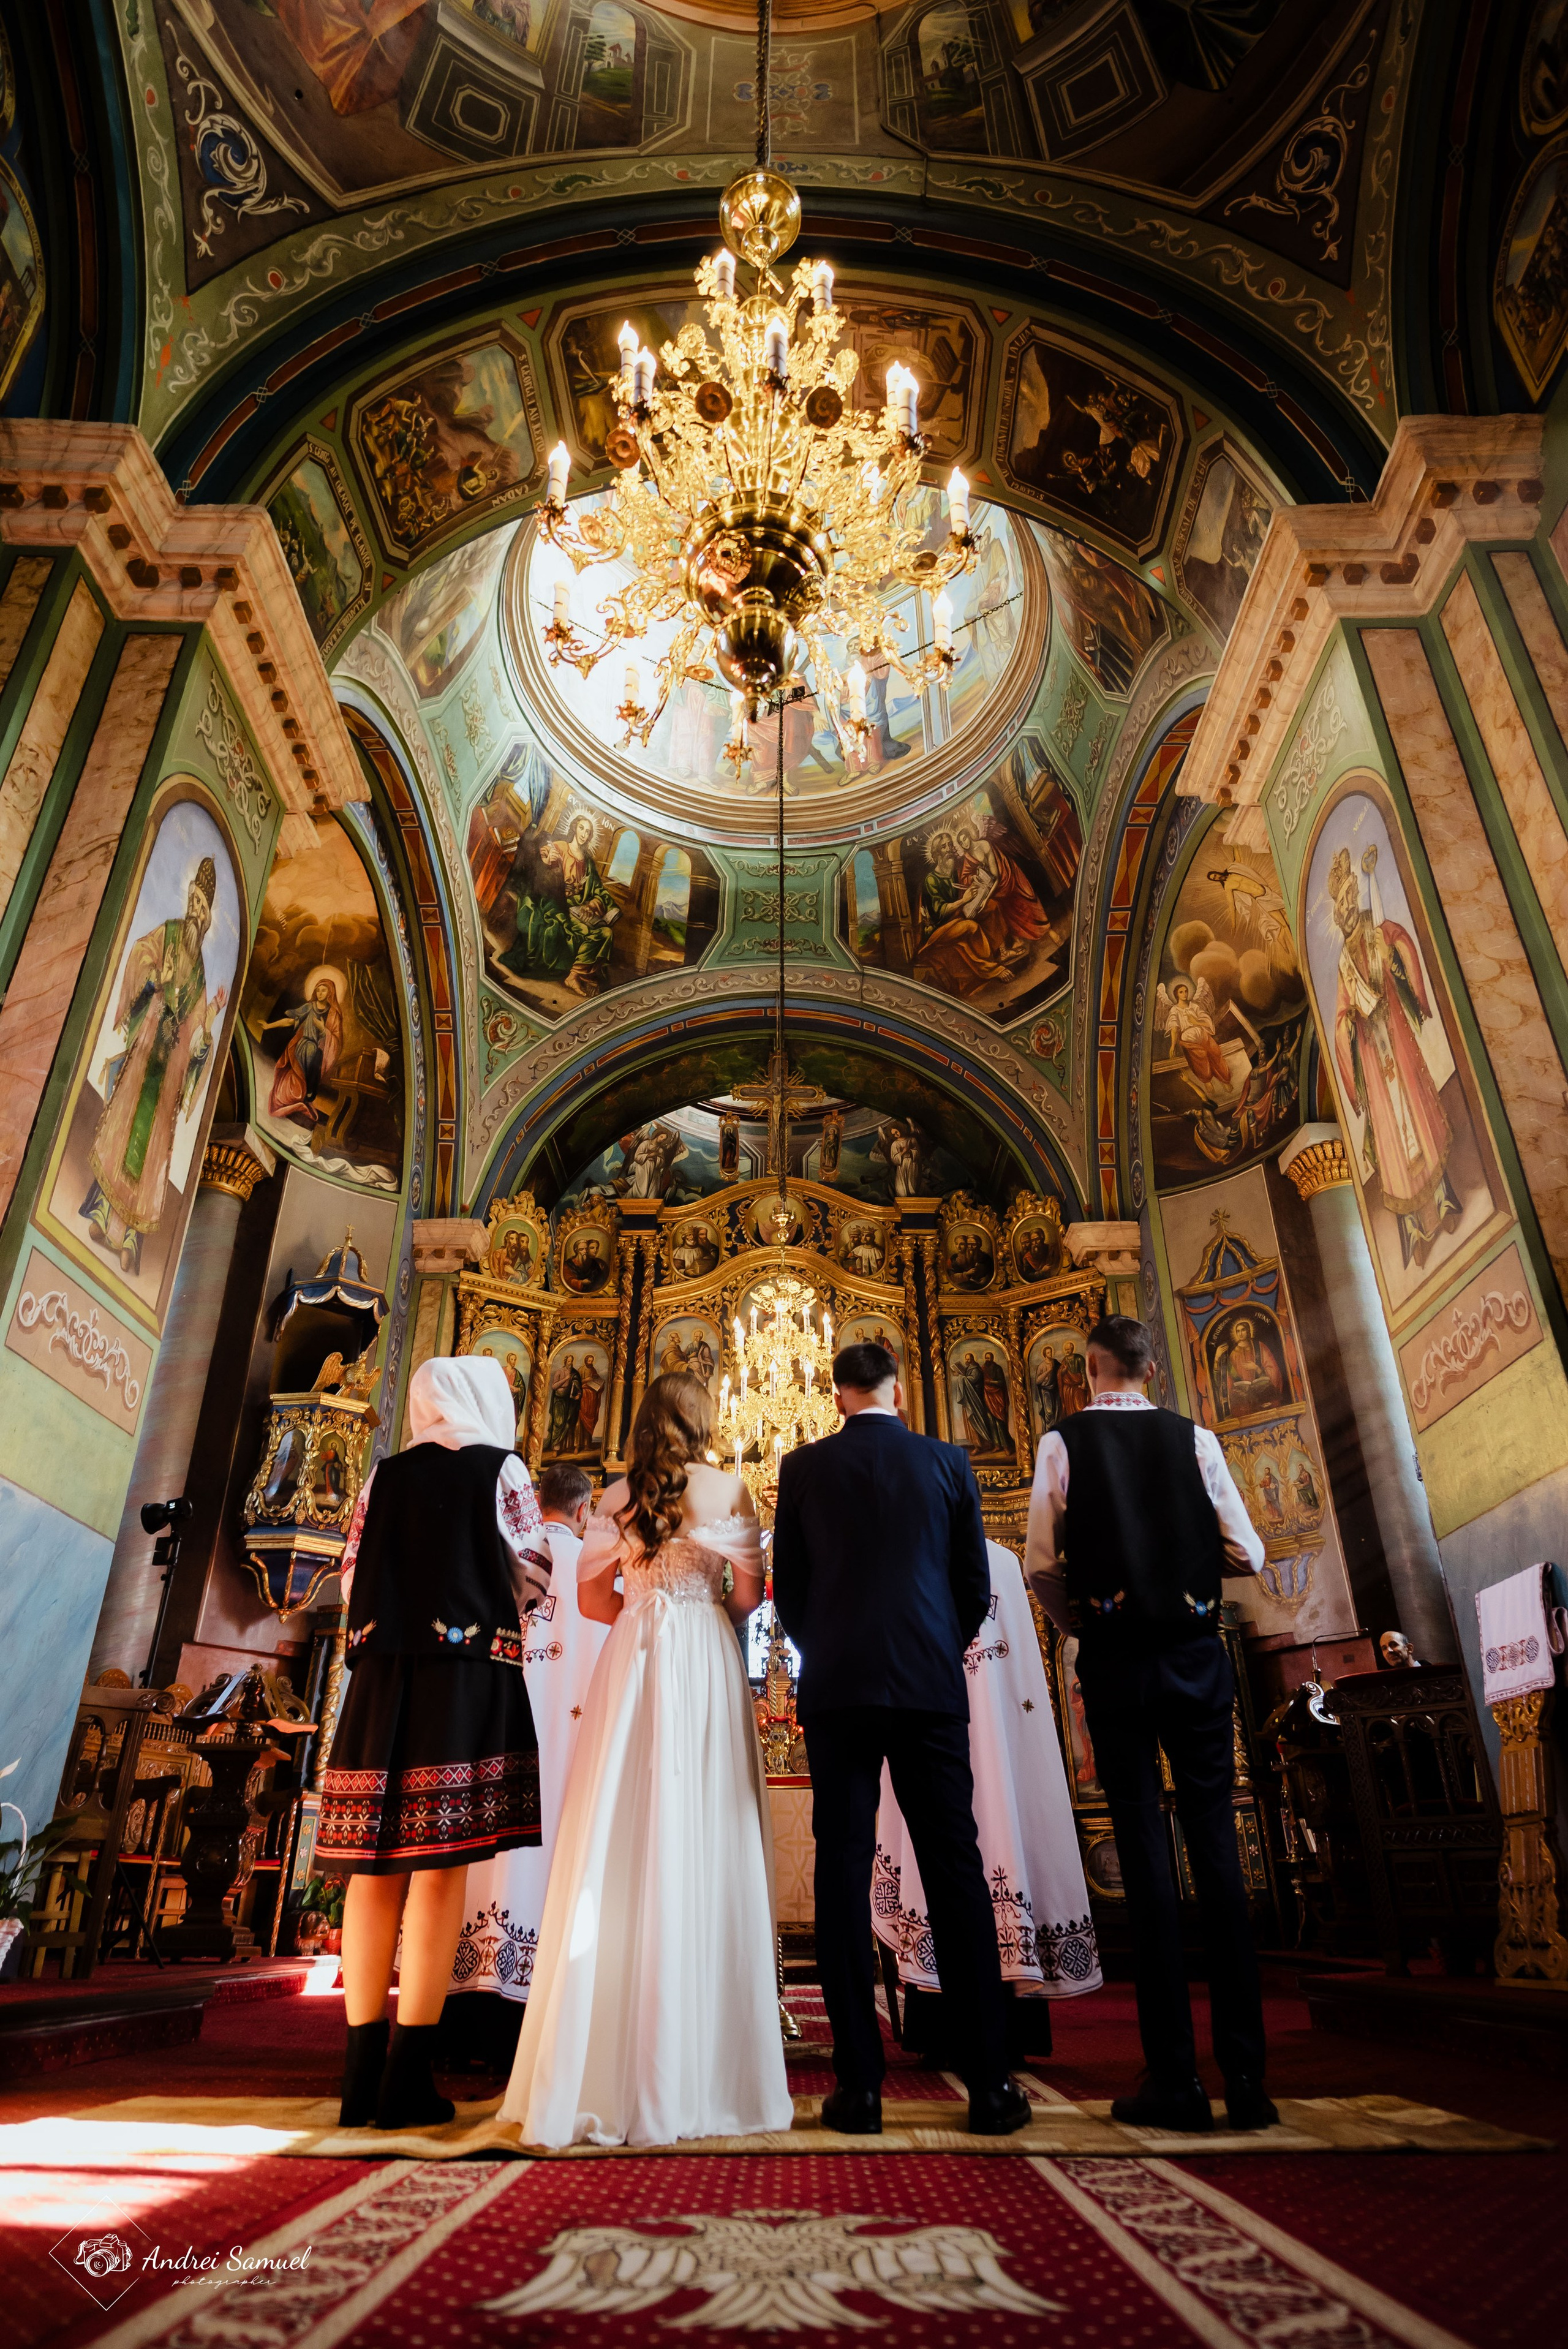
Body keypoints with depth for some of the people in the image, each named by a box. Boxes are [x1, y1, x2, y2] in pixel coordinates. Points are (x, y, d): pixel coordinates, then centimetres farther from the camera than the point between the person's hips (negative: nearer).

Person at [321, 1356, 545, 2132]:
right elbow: (526, 1575, 0)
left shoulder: (384, 1476, 11)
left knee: (376, 1869, 9)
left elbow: (352, 1578, 11)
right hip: (469, 1672, -4)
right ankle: (408, 2076, 0)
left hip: (381, 1674, 5)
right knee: (442, 1866, -2)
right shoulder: (500, 1469, 0)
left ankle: (362, 2071, 15)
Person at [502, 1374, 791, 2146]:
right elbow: (749, 1594, 5)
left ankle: (607, 2075, 10)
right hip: (705, 1666, -3)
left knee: (622, 1847, 5)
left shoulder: (618, 1497, 9)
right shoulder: (727, 1490, 2)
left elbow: (593, 1599, 10)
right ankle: (699, 2074, 6)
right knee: (702, 1849, 1)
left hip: (630, 1665, 3)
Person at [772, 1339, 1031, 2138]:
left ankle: (860, 2086, 7)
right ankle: (989, 2084, 8)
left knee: (843, 1875, 4)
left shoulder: (802, 1468, 3)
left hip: (836, 1688, 0)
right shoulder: (948, 1462, 3)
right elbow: (976, 1586, 5)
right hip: (931, 1683, 0)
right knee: (956, 1872, 6)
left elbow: (787, 1590, 5)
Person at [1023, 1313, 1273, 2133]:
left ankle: (1174, 2080, 8)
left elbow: (1041, 1564, -4)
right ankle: (1245, 2076, 11)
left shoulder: (1063, 1442, -3)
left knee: (1145, 1851, 3)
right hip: (1197, 1656, 2)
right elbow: (1247, 1554, 2)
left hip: (1115, 1660, -2)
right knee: (1216, 1848, 7)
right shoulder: (1195, 1439, 1)